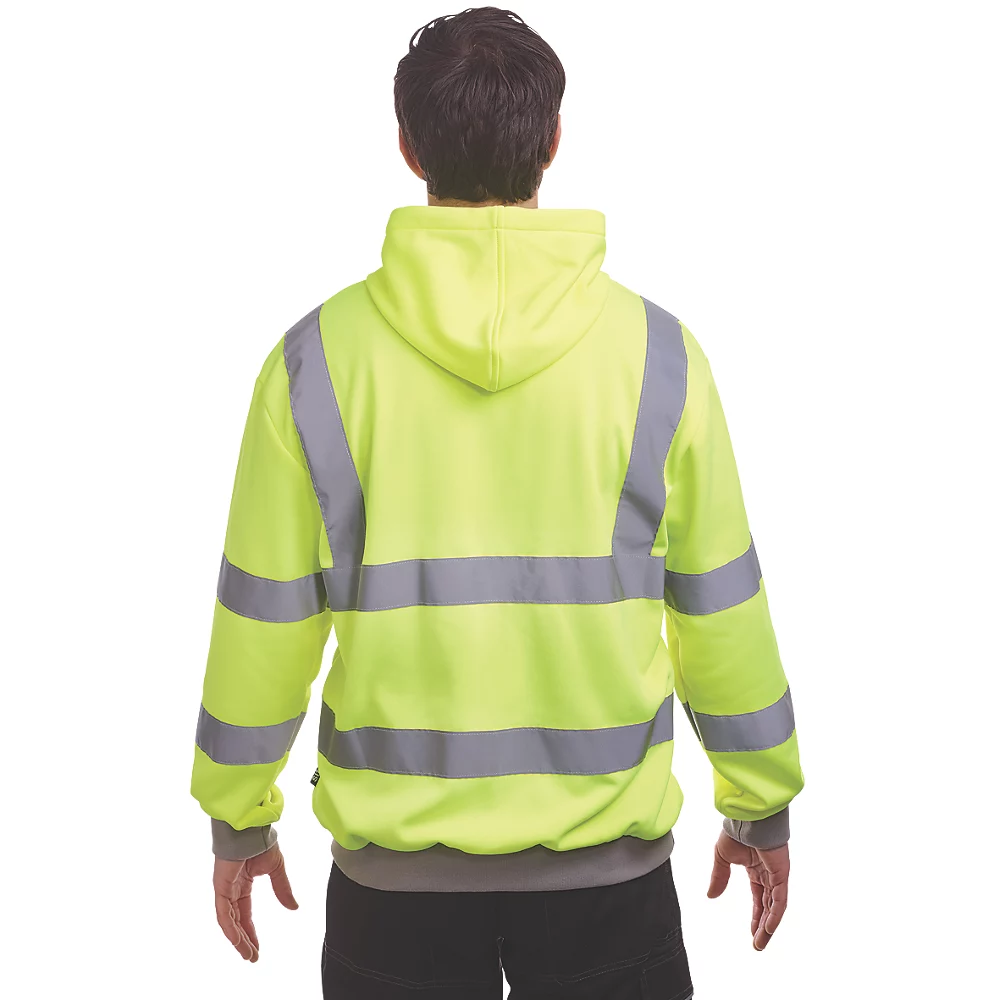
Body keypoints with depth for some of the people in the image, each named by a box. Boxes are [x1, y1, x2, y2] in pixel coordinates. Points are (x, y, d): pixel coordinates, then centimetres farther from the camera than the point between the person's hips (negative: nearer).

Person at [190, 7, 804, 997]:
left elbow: (266, 620, -4)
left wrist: (238, 818, 11)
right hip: (605, 858, 0)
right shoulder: (654, 351, -8)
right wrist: (761, 803, 12)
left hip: (396, 857, 1)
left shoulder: (318, 357, -9)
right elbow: (721, 608, -2)